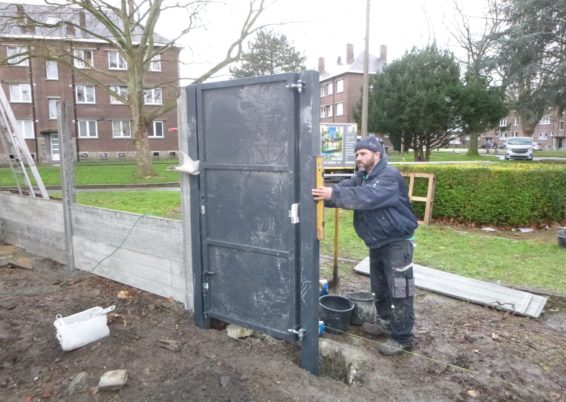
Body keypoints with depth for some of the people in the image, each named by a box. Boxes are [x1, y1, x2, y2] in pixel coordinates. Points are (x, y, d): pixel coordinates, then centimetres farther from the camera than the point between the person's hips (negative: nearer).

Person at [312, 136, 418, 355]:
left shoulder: (390, 176, -21)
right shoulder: (361, 176, 8)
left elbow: (367, 197, -37)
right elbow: (344, 188, -7)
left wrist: (333, 194, -44)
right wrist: (324, 193, -27)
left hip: (397, 242, -9)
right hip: (377, 242, 9)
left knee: (399, 290, -3)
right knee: (379, 287, 20)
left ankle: (402, 338, 8)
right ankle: (385, 322, 38)